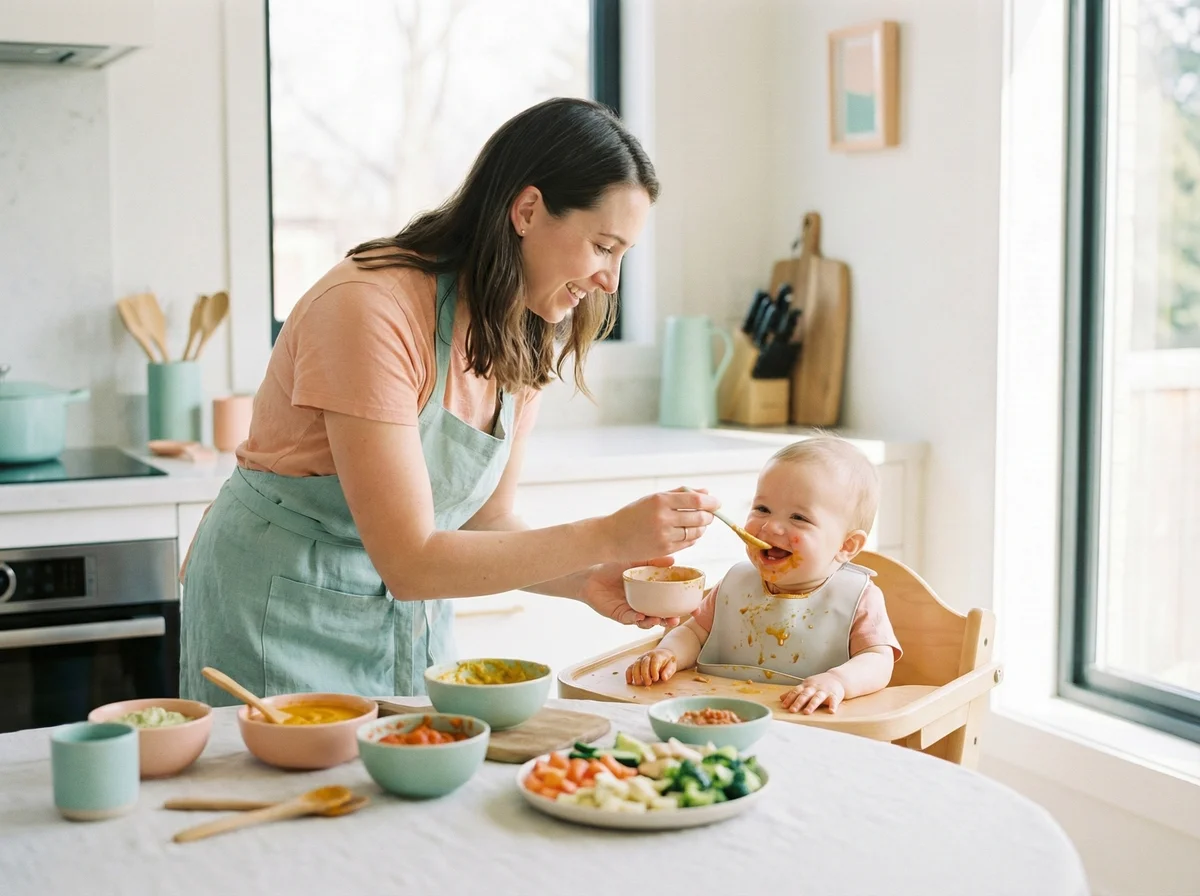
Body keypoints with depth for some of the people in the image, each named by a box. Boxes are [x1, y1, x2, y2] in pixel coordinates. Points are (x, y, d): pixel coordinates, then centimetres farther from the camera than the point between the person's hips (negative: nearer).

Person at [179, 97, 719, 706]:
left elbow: (484, 523, 3)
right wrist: (607, 537, -30)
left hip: (413, 613, 7)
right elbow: (410, 562, -29)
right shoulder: (372, 309, -28)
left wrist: (586, 580, -15)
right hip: (285, 606, -7)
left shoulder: (528, 340, -3)